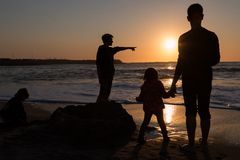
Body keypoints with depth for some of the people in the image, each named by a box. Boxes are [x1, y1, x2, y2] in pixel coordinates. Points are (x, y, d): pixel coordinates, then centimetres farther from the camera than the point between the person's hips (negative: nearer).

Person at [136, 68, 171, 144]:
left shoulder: (144, 85, -4)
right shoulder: (159, 84, -9)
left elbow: (141, 97, -1)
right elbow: (164, 95, -8)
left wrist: (137, 98, 21)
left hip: (147, 107, 1)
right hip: (158, 107, -1)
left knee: (145, 122, 12)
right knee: (161, 122, 15)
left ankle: (140, 137, 9)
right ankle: (165, 137, 20)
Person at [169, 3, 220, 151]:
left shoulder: (184, 38, -7)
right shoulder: (212, 36, -2)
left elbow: (181, 63, -7)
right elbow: (215, 60, 2)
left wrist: (174, 84, -1)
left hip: (189, 79, -2)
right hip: (205, 79, 2)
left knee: (190, 112, 2)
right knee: (204, 111, 10)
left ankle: (191, 144, 3)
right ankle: (204, 142, 19)